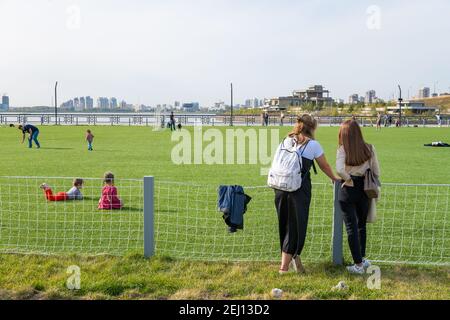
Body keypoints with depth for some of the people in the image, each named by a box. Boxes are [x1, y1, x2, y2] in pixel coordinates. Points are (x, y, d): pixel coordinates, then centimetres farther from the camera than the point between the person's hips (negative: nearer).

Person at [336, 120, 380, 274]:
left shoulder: (343, 149, -11)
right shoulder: (369, 148, -2)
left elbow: (339, 169, -25)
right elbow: (376, 172, 1)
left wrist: (349, 180, -8)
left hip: (348, 191, -3)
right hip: (364, 191, 3)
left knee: (351, 227, 5)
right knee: (362, 225, 21)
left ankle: (358, 264, 8)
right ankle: (362, 258, 32)